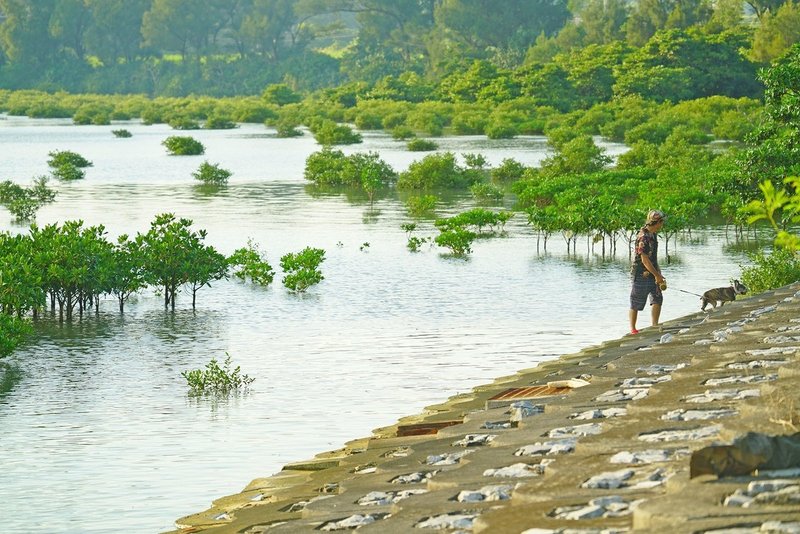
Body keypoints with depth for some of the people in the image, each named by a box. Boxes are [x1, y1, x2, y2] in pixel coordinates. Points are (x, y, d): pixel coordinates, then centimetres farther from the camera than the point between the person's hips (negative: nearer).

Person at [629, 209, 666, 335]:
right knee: (636, 304, 2)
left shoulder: (652, 235, 11)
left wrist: (659, 274, 18)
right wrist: (657, 275, -16)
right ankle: (633, 329, 11)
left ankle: (655, 326, 3)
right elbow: (645, 259, -22)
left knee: (657, 299, 0)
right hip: (641, 274, -9)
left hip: (651, 274, 9)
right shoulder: (643, 237, -20)